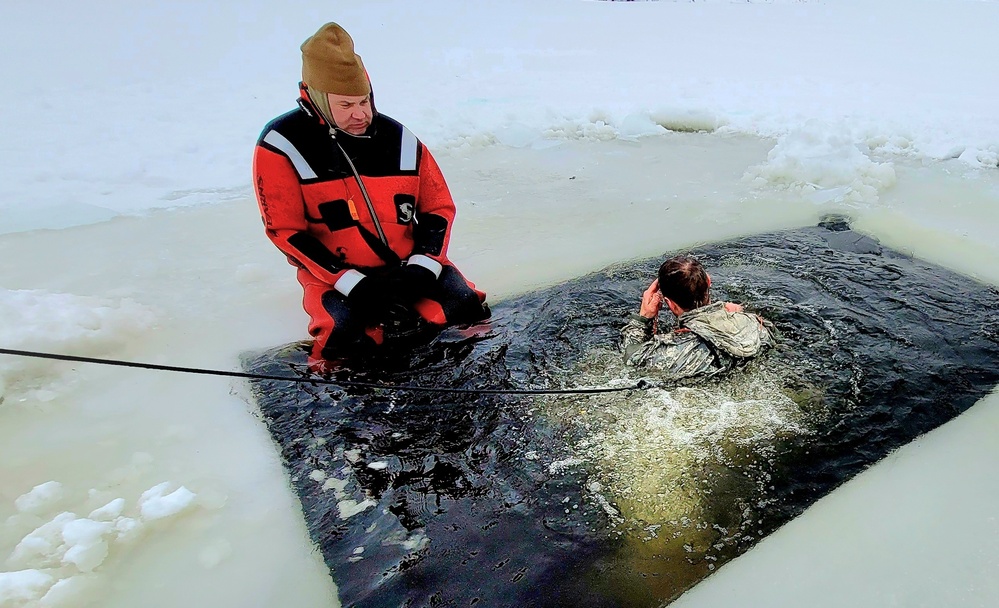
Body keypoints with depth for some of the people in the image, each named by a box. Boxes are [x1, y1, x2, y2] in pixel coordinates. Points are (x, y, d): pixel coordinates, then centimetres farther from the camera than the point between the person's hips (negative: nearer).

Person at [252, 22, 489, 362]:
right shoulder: (282, 145, -8)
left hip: (407, 266, 3)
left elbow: (439, 207, 5)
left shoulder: (399, 139, 1)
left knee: (464, 308, -18)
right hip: (336, 274, -2)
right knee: (345, 334, -30)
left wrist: (421, 266, -13)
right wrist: (353, 284, -19)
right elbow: (286, 231, -9)